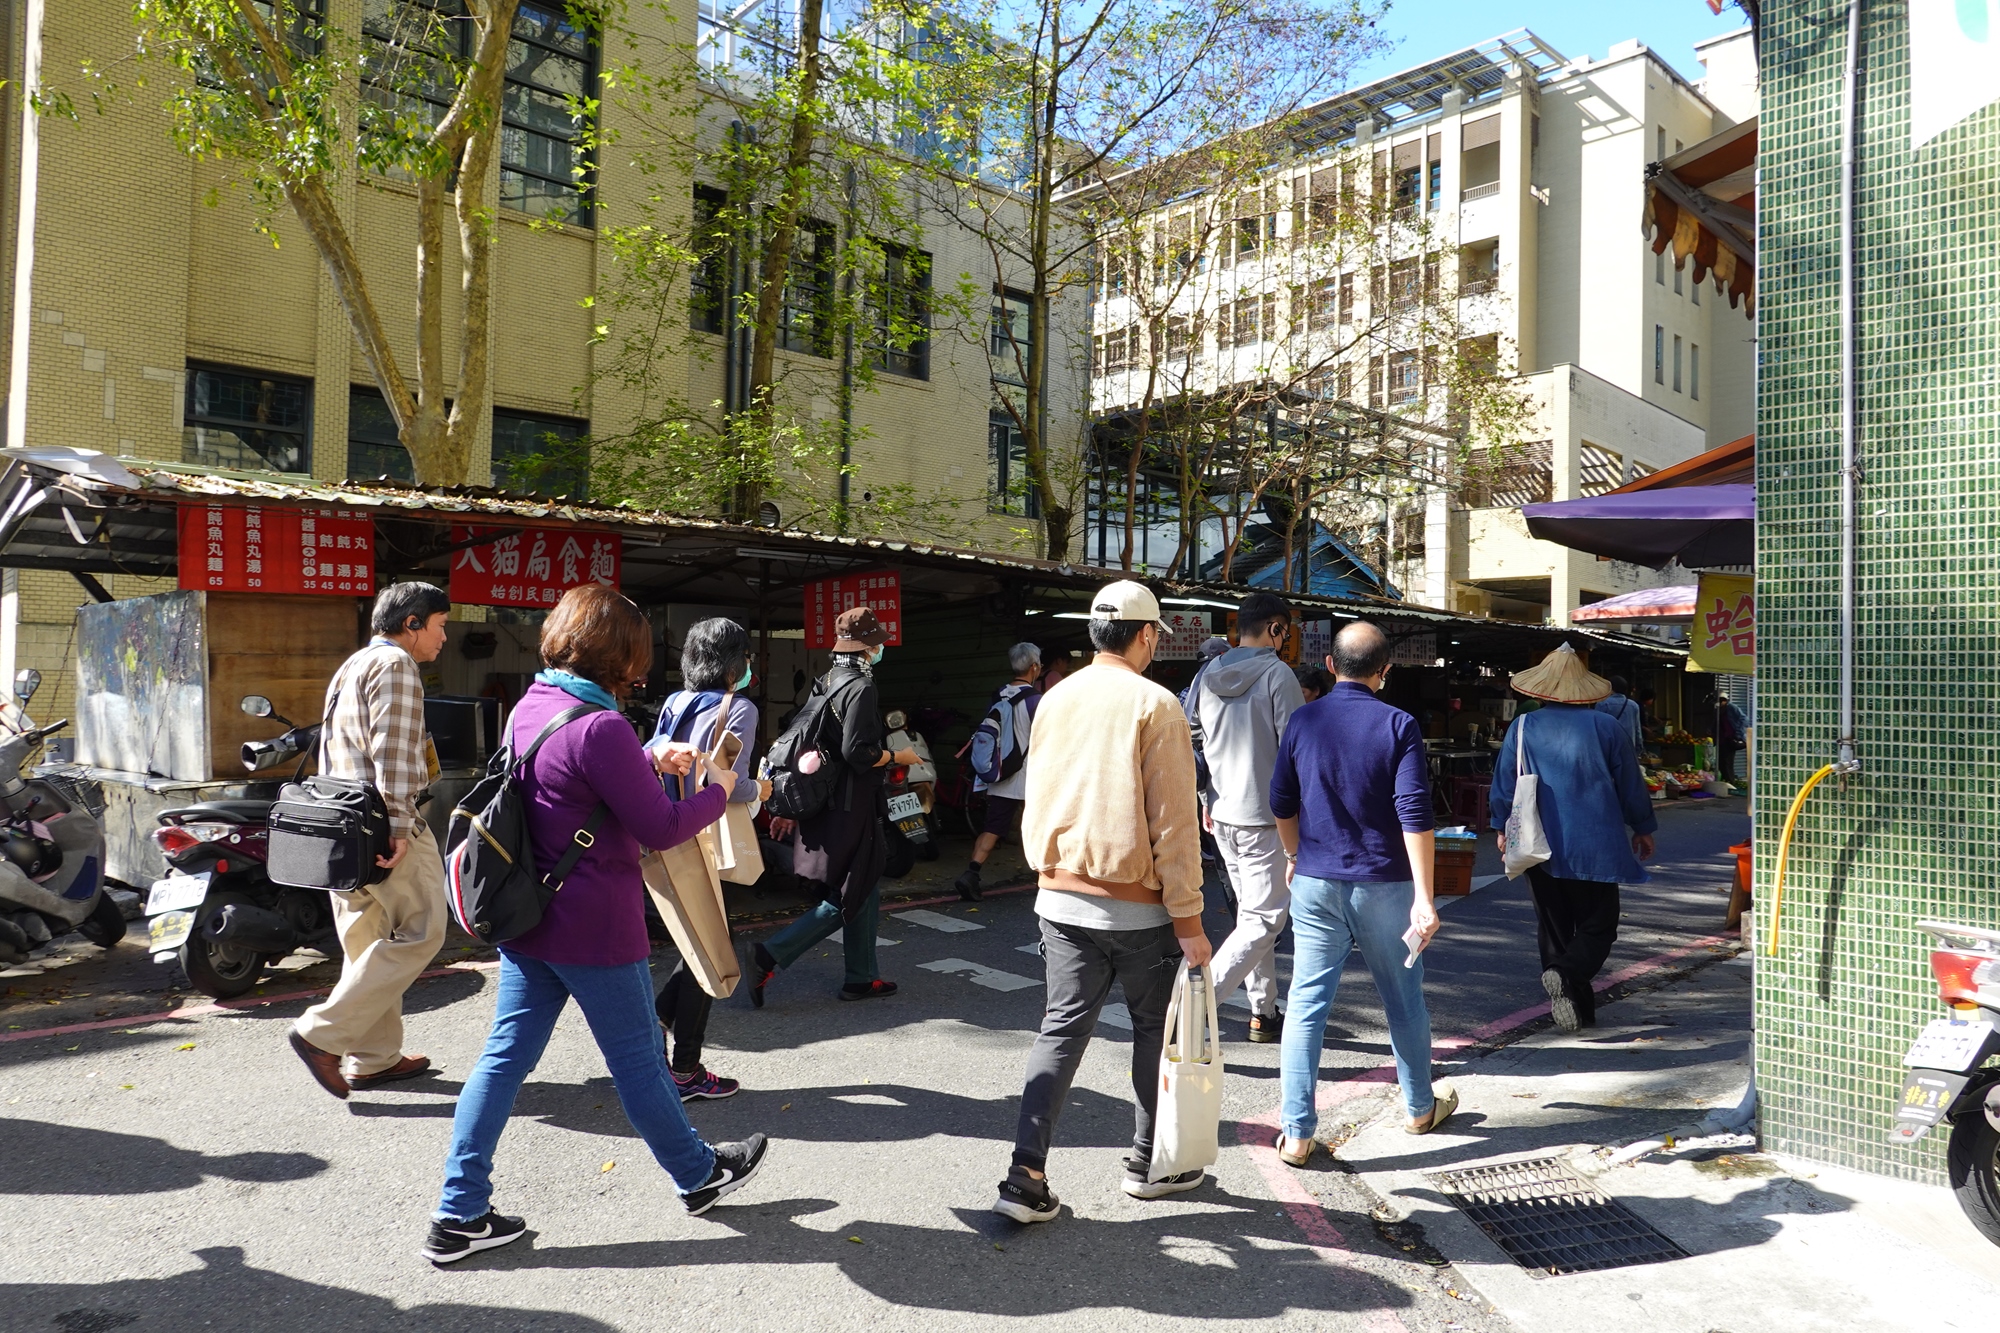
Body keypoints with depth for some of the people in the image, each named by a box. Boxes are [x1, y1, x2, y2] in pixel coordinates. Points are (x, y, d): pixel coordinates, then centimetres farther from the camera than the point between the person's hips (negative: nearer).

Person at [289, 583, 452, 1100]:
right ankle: (323, 1033, -8)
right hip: (382, 825, -10)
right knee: (419, 932, -5)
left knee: (368, 942, 13)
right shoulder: (395, 664, -9)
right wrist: (397, 827, -23)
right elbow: (392, 752, -19)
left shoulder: (351, 668, 22)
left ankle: (372, 1058, 18)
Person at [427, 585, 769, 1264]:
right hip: (595, 929, -8)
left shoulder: (527, 709, 5)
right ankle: (700, 1175, 30)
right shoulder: (600, 726, -24)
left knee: (505, 1056, 12)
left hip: (526, 923, 8)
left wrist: (648, 765, 18)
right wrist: (716, 791, -3)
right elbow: (661, 829, -19)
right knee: (638, 1059, 9)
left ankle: (459, 1215, 17)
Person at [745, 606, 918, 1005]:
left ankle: (862, 977, 23)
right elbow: (857, 752, -24)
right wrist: (898, 756, -6)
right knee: (847, 900, -2)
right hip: (852, 808, -9)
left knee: (866, 892, 16)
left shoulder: (826, 683, 10)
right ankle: (771, 955, -6)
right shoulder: (860, 687, -17)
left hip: (829, 804, 9)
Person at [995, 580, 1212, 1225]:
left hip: (1060, 898, 5)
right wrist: (1189, 920, -9)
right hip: (1135, 905, -5)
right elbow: (1173, 822, -14)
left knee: (1061, 1029, 9)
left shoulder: (1054, 701, 6)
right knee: (1154, 1028, 14)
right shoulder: (1154, 704, -12)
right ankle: (1149, 1162, 29)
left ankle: (1026, 1177, 3)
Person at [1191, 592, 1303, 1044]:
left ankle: (1263, 1013, 26)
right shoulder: (1277, 674, -11)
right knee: (1263, 920, -3)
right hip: (1266, 815, -7)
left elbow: (1192, 743, 11)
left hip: (1222, 814, 8)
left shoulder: (1207, 676, 8)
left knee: (1253, 912, 19)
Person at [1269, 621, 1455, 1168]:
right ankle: (1420, 1107, 36)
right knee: (1403, 1000, 17)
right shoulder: (1398, 725, -9)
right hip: (1383, 884, -1)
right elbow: (1415, 815, -14)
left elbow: (1282, 803, 7)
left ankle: (1296, 1134, 3)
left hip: (1315, 882, 2)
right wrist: (1423, 898, -13)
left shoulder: (1303, 721, 0)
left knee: (1307, 1003, 4)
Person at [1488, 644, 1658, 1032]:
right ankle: (1568, 973, -21)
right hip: (1593, 848, -1)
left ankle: (1575, 1003, 14)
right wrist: (1643, 828, 19)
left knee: (1553, 925, 12)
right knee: (1598, 924, 6)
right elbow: (1630, 784, 5)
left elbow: (1503, 785, 4)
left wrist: (1503, 828, 18)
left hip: (1539, 847, 2)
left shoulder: (1522, 728, -1)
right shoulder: (1606, 727, -3)